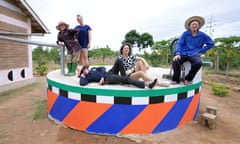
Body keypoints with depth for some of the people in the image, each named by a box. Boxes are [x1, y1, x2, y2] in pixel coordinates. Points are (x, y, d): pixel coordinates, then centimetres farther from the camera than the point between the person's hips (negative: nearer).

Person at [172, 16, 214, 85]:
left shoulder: (202, 35, 8)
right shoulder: (185, 33, 5)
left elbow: (211, 44, 16)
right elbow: (179, 43, -3)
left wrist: (200, 50, 5)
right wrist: (177, 53, -19)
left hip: (194, 54, 0)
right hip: (183, 54, 0)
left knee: (198, 63, -35)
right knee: (175, 61, -33)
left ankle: (188, 79, -12)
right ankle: (176, 79, -10)